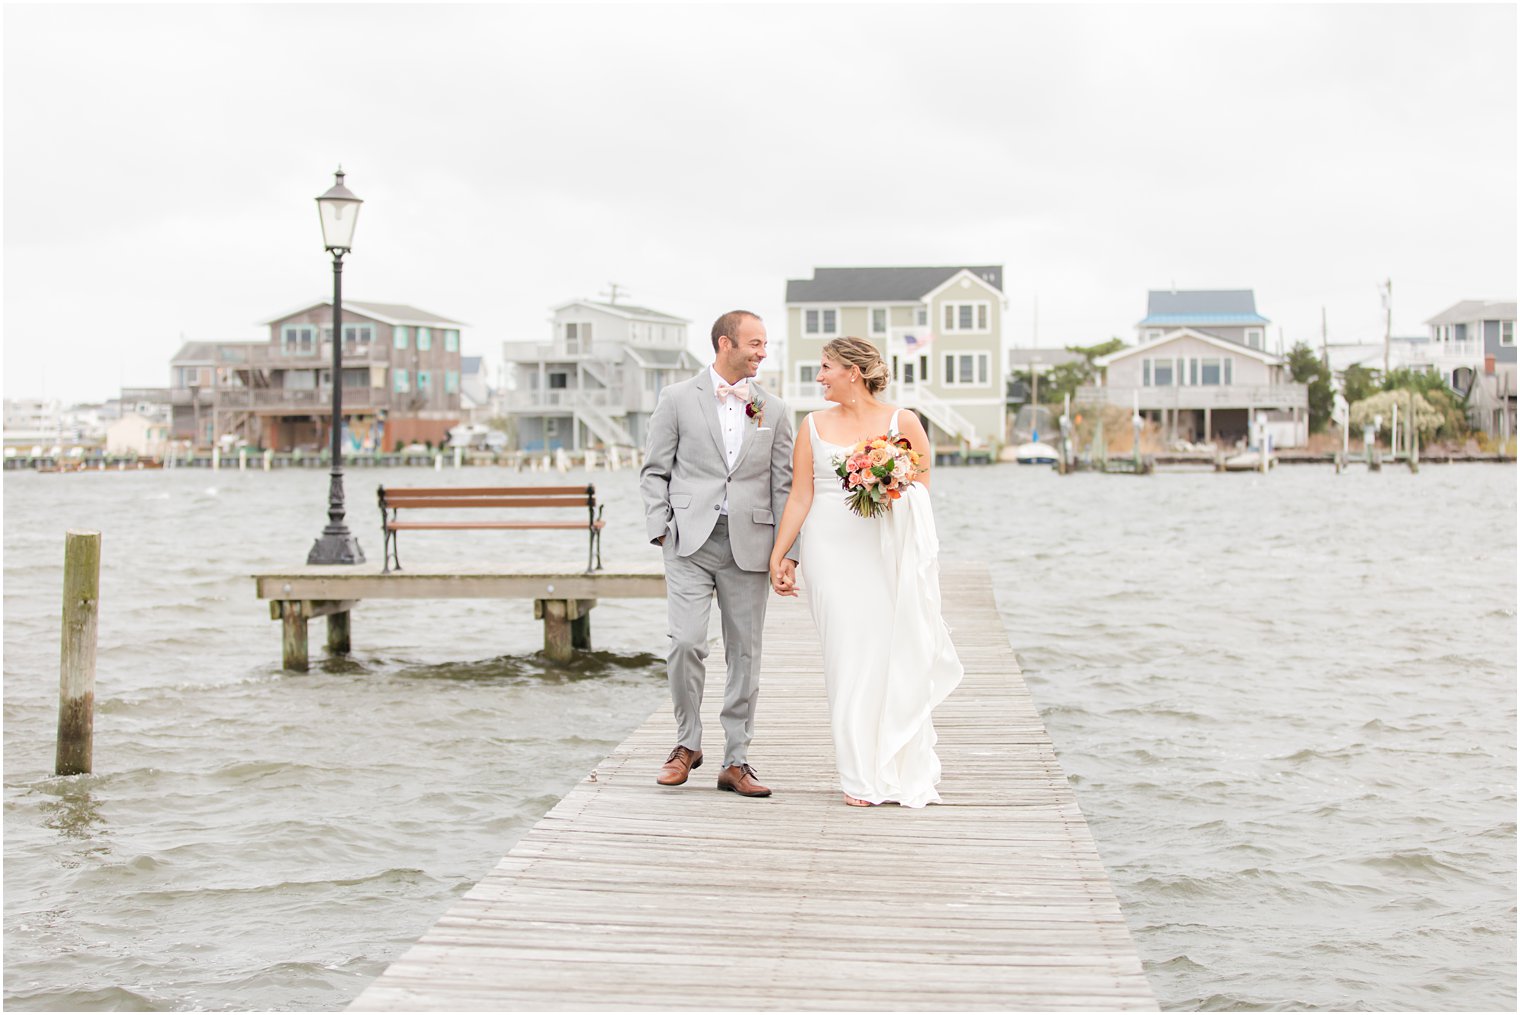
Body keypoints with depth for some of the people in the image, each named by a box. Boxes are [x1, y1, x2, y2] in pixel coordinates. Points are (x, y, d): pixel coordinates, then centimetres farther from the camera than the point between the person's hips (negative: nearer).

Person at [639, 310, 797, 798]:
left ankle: (736, 762, 12)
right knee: (687, 643, -13)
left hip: (749, 544, 2)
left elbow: (783, 484, 9)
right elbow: (654, 472, 5)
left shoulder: (772, 410, 11)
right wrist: (662, 533, -5)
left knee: (744, 654, 4)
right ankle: (687, 744, 9)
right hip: (691, 539, -2)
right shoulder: (678, 399, 4)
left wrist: (787, 552, 2)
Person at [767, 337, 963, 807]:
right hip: (833, 552, 1)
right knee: (849, 658, -2)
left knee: (897, 656, -1)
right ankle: (863, 778, 6)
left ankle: (907, 773, 11)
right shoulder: (815, 425, 9)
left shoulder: (903, 422, 4)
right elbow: (800, 496, 6)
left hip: (891, 553, -1)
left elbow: (923, 490, 7)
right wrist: (778, 555, 2)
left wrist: (893, 492, -13)